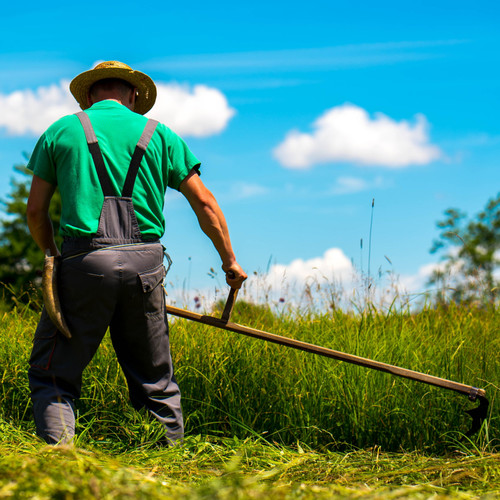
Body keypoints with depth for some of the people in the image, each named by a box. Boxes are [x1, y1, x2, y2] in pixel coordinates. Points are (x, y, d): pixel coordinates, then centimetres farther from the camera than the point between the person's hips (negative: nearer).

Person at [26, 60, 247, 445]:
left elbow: (35, 211, 12)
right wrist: (230, 261, 22)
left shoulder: (61, 131, 12)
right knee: (155, 380, 14)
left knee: (53, 374, 4)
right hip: (144, 264, 2)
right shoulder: (159, 134, 14)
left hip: (85, 261, -2)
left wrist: (53, 255, 29)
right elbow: (205, 203, 12)